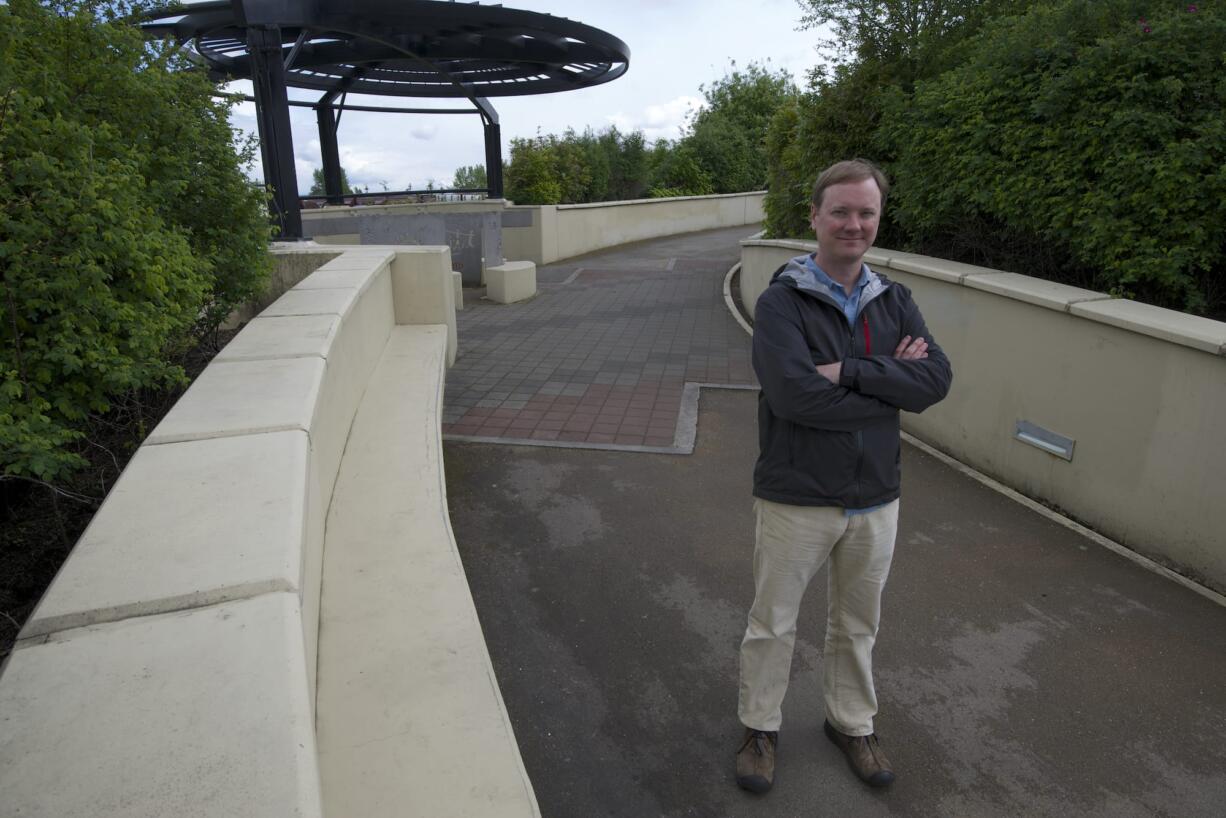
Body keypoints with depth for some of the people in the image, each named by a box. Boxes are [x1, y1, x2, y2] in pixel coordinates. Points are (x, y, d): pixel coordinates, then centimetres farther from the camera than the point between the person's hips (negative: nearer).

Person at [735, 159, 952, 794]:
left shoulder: (894, 301, 3)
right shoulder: (781, 302, -12)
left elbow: (937, 378, -10)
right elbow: (795, 395, -26)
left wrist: (850, 372, -23)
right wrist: (892, 386, -16)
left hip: (875, 499, 5)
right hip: (797, 498, -4)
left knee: (857, 625, 21)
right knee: (772, 622, 12)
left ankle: (852, 723, 44)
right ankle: (760, 728, 35)